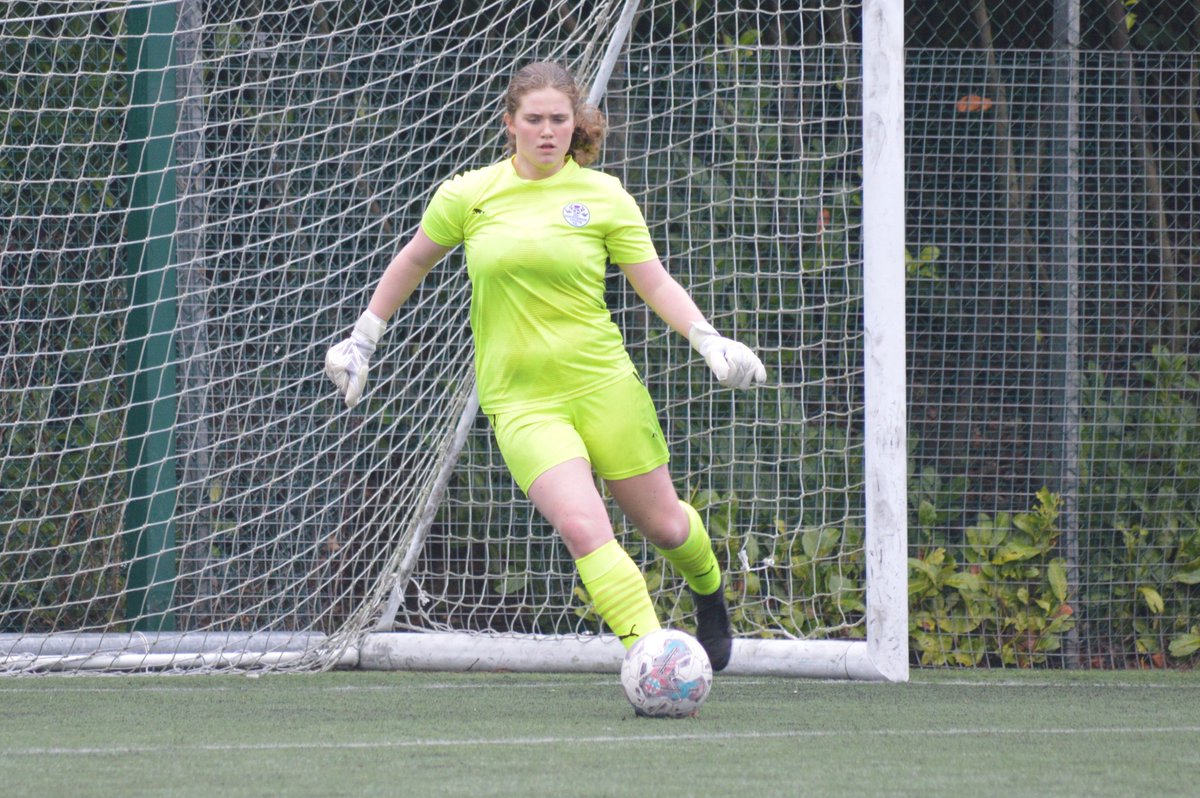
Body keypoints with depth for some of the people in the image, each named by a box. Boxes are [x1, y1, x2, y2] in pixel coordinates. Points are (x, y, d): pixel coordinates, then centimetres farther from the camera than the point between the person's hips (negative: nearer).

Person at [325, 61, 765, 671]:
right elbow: (413, 260, 19)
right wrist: (362, 340, 23)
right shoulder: (468, 195, 3)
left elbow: (656, 284, 4)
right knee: (583, 529, -22)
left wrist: (709, 340, -12)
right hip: (519, 401, -1)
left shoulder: (604, 196, 2)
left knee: (663, 525, 8)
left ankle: (708, 589, 44)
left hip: (603, 384, 1)